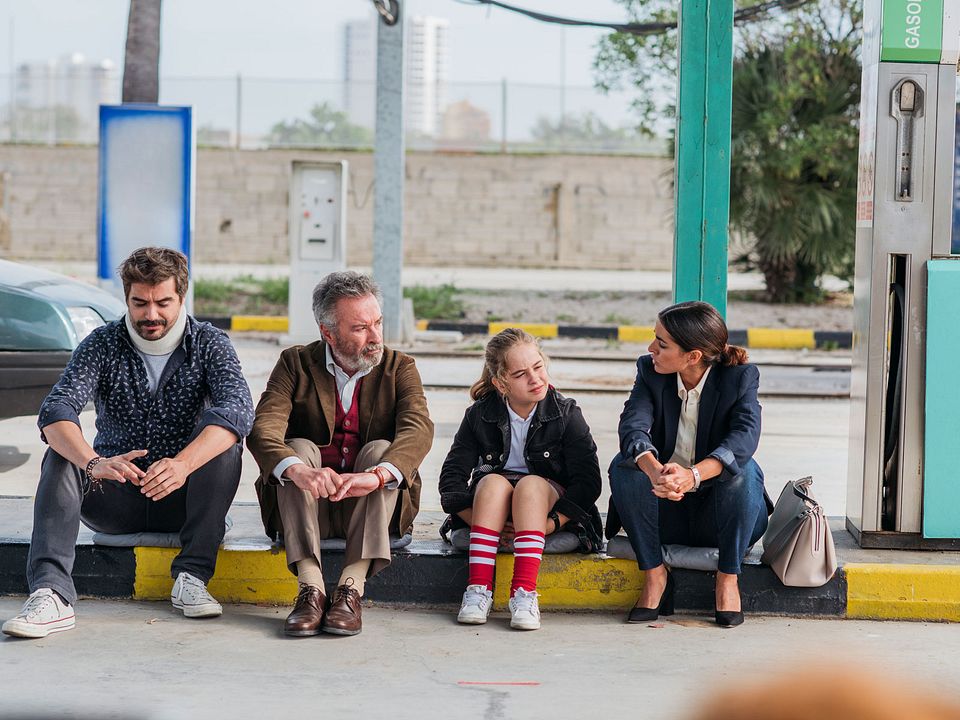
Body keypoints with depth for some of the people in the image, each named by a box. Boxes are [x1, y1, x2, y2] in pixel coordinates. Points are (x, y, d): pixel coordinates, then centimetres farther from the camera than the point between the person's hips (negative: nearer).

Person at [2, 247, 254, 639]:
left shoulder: (209, 344, -5)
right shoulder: (103, 344, -3)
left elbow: (237, 409, -25)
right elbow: (56, 410, -20)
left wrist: (183, 464, -45)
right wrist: (93, 463, -44)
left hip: (181, 498, -1)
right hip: (115, 499, 1)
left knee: (225, 446, -27)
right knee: (61, 455, -26)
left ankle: (192, 577, -28)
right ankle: (51, 594, -42)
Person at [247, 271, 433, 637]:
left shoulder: (399, 368, 1)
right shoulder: (296, 363, 0)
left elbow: (418, 429, -19)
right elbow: (263, 430, -17)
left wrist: (376, 475, -41)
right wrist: (299, 470, -41)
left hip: (369, 508, 0)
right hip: (307, 506, 0)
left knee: (380, 449, -26)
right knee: (299, 448, -26)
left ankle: (351, 589, -36)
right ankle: (310, 589, -38)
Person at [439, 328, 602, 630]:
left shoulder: (566, 413, -7)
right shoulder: (480, 415, -4)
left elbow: (589, 481, -13)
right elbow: (452, 477, -7)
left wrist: (550, 524, -26)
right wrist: (483, 521, -22)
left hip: (549, 504, -1)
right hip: (493, 504, 1)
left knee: (531, 484, -34)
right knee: (493, 481, -32)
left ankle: (524, 592, -45)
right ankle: (478, 589, -41)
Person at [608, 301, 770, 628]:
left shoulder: (740, 377, -13)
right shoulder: (650, 371, -6)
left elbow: (745, 436, -31)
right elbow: (633, 426, -24)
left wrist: (693, 475, -51)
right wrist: (654, 471, -48)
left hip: (718, 514, -2)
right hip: (665, 513, 2)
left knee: (745, 470, -32)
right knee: (623, 464, -25)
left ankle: (727, 577, -16)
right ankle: (654, 574, -15)